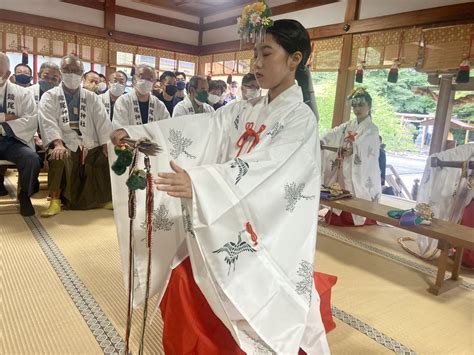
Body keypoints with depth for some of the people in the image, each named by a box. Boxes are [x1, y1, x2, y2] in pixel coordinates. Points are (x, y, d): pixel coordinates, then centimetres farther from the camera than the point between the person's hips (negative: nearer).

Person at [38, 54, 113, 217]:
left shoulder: (92, 98, 16)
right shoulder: (49, 97, 7)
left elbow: (103, 123, 5)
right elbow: (48, 123, -9)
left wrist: (107, 146, -11)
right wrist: (59, 144, -27)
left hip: (90, 146, 3)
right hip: (65, 146, -3)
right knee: (58, 158, -35)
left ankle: (106, 197, 3)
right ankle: (55, 201, -17)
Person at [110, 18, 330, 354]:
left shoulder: (301, 118, -12)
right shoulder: (247, 110, 8)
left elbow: (262, 169, -27)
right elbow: (200, 127, -2)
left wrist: (197, 182, -40)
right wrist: (135, 133, -10)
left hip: (267, 238, -6)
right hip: (230, 225, 6)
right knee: (184, 280, 4)